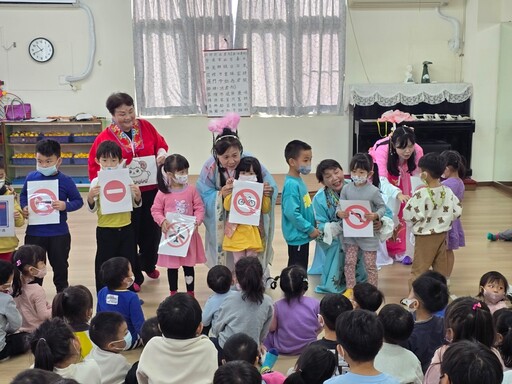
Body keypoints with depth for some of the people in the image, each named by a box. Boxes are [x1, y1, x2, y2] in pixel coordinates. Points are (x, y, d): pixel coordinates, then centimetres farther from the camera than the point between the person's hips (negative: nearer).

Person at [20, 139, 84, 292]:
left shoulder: (65, 181, -10)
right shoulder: (31, 177, -4)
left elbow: (78, 201, -4)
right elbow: (23, 195, 12)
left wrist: (66, 205, -22)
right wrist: (24, 207, -7)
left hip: (59, 234, -1)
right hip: (34, 232, 1)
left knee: (60, 266, 16)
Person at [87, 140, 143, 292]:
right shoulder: (96, 182, -6)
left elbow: (136, 205, 7)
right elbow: (92, 209, -6)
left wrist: (137, 194, -14)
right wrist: (90, 197, -25)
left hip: (126, 228, 2)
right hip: (105, 230, -2)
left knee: (128, 262, 13)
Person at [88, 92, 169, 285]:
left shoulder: (146, 126, 1)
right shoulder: (104, 137, -10)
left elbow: (160, 144, 14)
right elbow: (95, 168, -9)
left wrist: (161, 153, -7)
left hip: (151, 191, 4)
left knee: (152, 231, 17)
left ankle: (149, 265, 44)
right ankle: (133, 276, 26)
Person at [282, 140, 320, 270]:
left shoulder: (299, 180, 7)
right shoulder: (291, 185, -22)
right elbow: (292, 213, -27)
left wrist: (314, 224, 7)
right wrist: (310, 229, -19)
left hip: (303, 235, 9)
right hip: (297, 235, -9)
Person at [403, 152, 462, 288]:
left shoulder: (421, 194, -21)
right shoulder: (448, 191, -2)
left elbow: (409, 215, -21)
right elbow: (458, 211, 4)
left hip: (426, 236, -6)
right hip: (442, 234, 6)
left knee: (418, 270, 0)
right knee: (441, 267, 15)